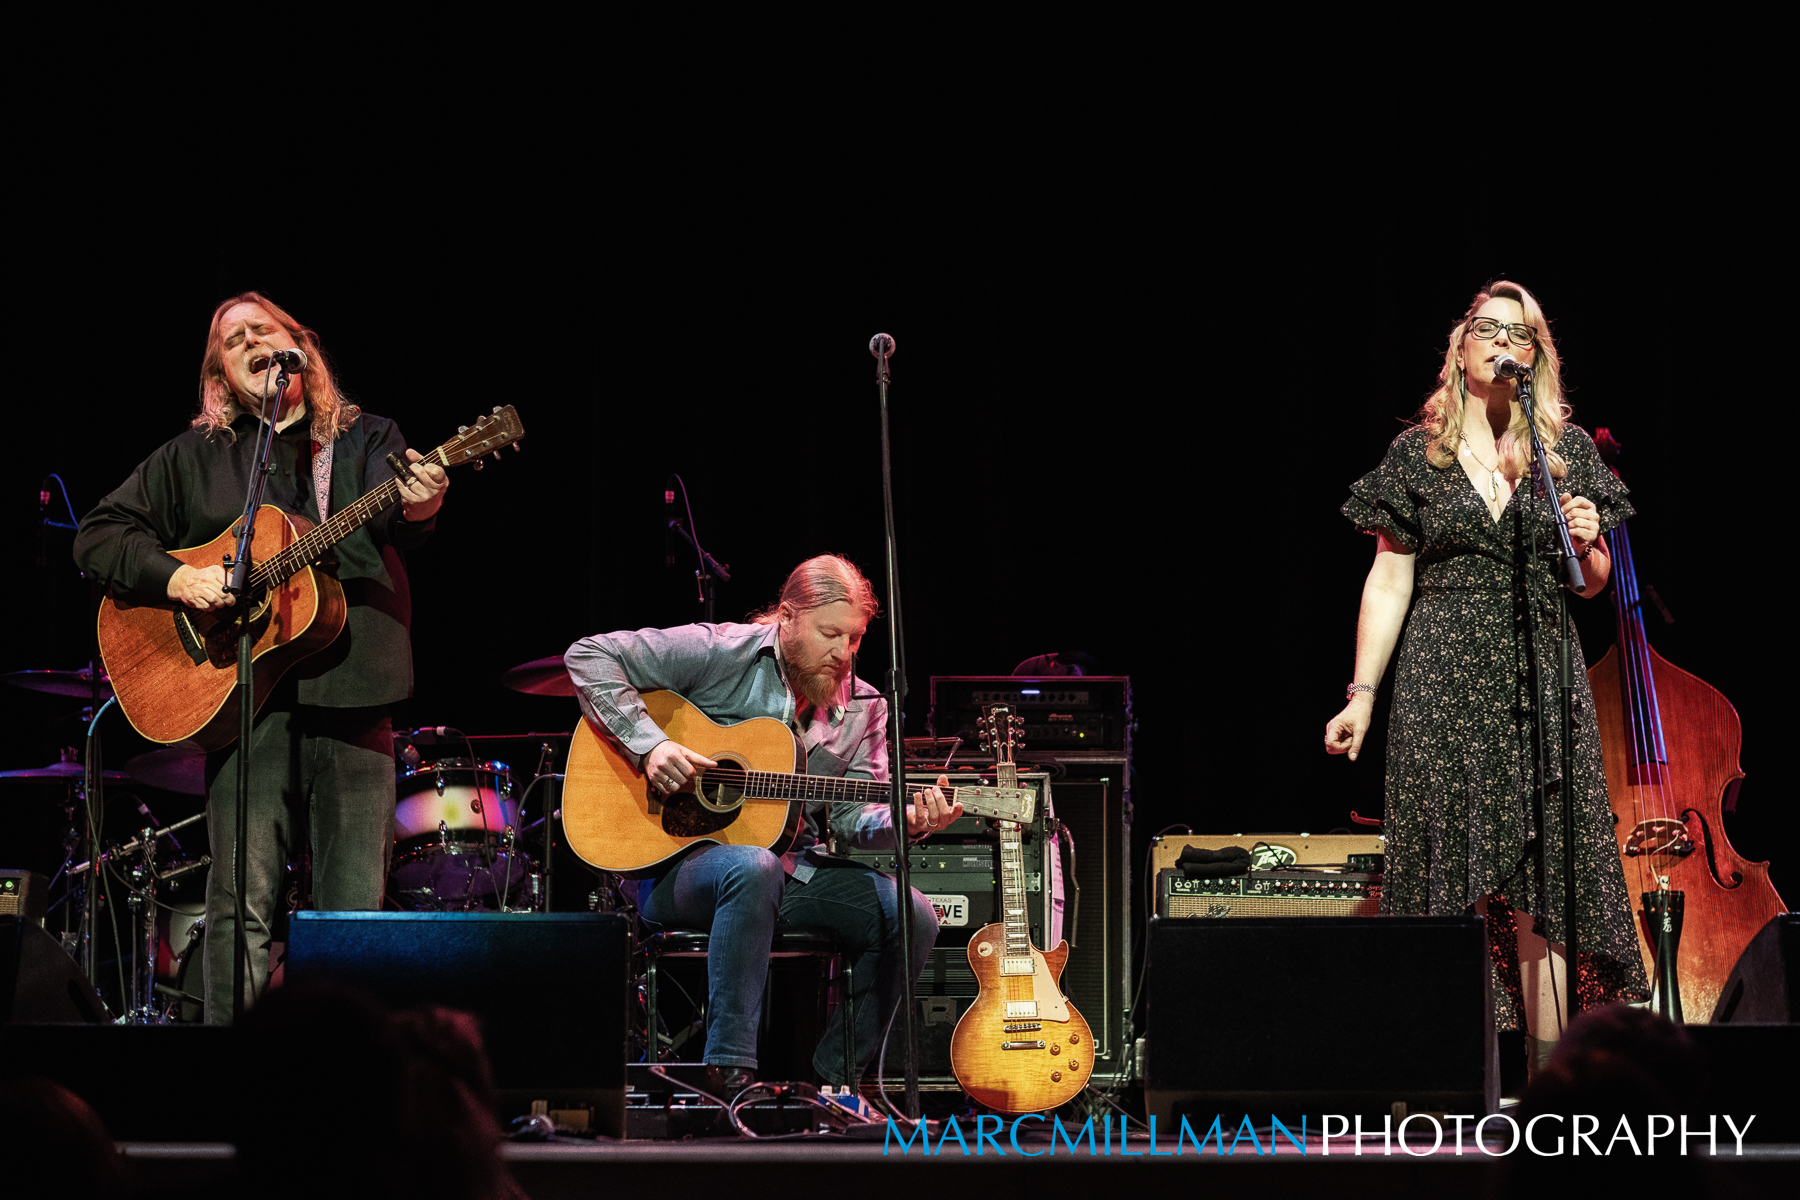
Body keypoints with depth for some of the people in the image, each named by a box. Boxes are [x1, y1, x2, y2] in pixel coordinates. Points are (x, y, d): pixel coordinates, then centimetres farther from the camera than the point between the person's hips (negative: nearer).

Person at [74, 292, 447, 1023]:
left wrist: (418, 507, -33)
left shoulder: (367, 442, 13)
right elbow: (100, 536, 13)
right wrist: (176, 579, -6)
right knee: (243, 902, -9)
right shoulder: (194, 458, 14)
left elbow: (392, 515, -8)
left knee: (357, 908, 0)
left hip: (352, 695, 1)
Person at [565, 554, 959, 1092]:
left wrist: (905, 822, -19)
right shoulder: (719, 653, -9)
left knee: (912, 916, -14)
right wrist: (648, 744, -21)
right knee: (753, 868, -41)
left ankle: (833, 1079, -2)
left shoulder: (863, 708, 8)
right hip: (678, 860, -6)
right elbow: (590, 656, -11)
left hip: (792, 867, 6)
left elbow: (851, 814, 4)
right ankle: (730, 1069, -35)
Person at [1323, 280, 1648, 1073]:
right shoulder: (1420, 454, 7)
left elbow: (1593, 583, 15)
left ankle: (1549, 1072, -6)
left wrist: (1587, 543, -7)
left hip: (1540, 676, 1)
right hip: (1445, 676, -1)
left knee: (1541, 879, -6)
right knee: (1453, 879, -5)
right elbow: (1388, 583, 6)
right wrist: (1362, 693, -1)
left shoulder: (1568, 451, 10)